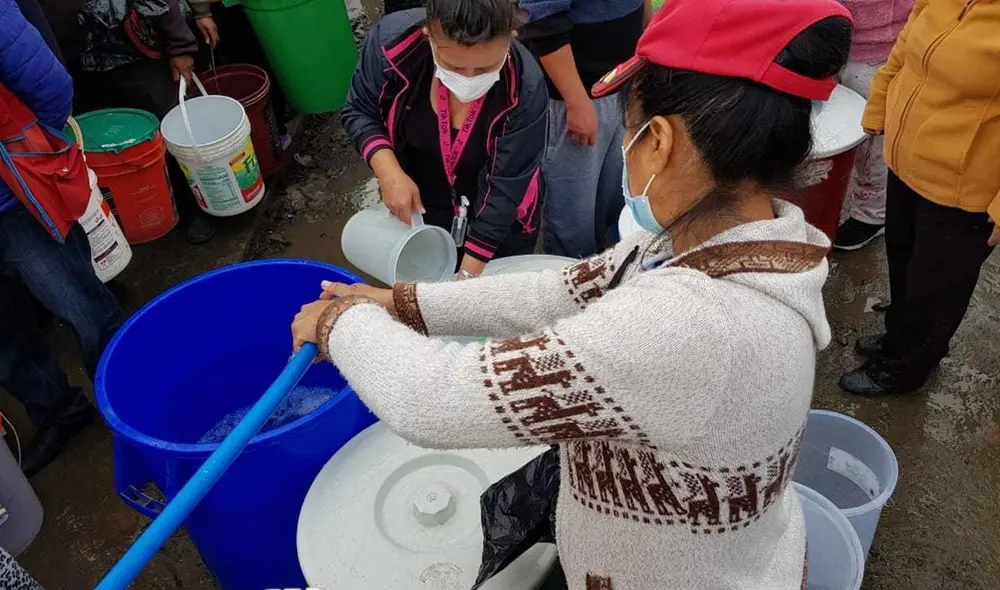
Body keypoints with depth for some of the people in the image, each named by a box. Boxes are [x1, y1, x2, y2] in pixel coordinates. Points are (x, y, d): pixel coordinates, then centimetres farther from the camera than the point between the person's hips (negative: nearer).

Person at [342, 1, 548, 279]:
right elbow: (359, 111, -11)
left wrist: (468, 275, -28)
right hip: (421, 206, 2)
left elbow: (505, 188, -27)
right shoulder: (393, 39, -29)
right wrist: (389, 173, -27)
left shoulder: (525, 90, -33)